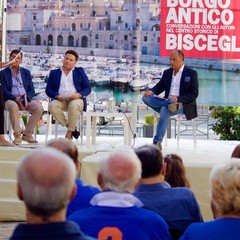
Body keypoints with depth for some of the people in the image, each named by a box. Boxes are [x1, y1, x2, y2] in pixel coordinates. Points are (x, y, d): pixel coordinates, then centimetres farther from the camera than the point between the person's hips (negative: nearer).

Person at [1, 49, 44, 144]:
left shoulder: (26, 72, 19)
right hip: (11, 100, -3)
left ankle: (27, 134, -16)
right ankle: (17, 135, -30)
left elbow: (31, 90, 12)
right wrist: (16, 99, -18)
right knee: (13, 106, -40)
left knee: (39, 108, -26)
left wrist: (26, 98, -10)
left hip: (25, 100, 4)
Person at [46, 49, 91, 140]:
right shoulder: (54, 73, 21)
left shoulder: (80, 72, 20)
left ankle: (69, 133, -26)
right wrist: (57, 96, -10)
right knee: (52, 106, -34)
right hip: (60, 100, 2)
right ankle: (71, 128, -22)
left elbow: (88, 88, 11)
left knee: (74, 106, -38)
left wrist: (79, 94, -11)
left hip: (75, 99, -1)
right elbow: (48, 90, 12)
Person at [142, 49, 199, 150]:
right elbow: (160, 86, 16)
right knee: (146, 98, -18)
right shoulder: (167, 72, 19)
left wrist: (178, 98, -23)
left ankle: (157, 142, -37)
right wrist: (151, 91, -9)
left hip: (183, 104, -6)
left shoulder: (191, 73, 1)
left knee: (165, 110, -37)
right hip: (167, 101, 6)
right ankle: (169, 104, -32)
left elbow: (194, 94, -6)